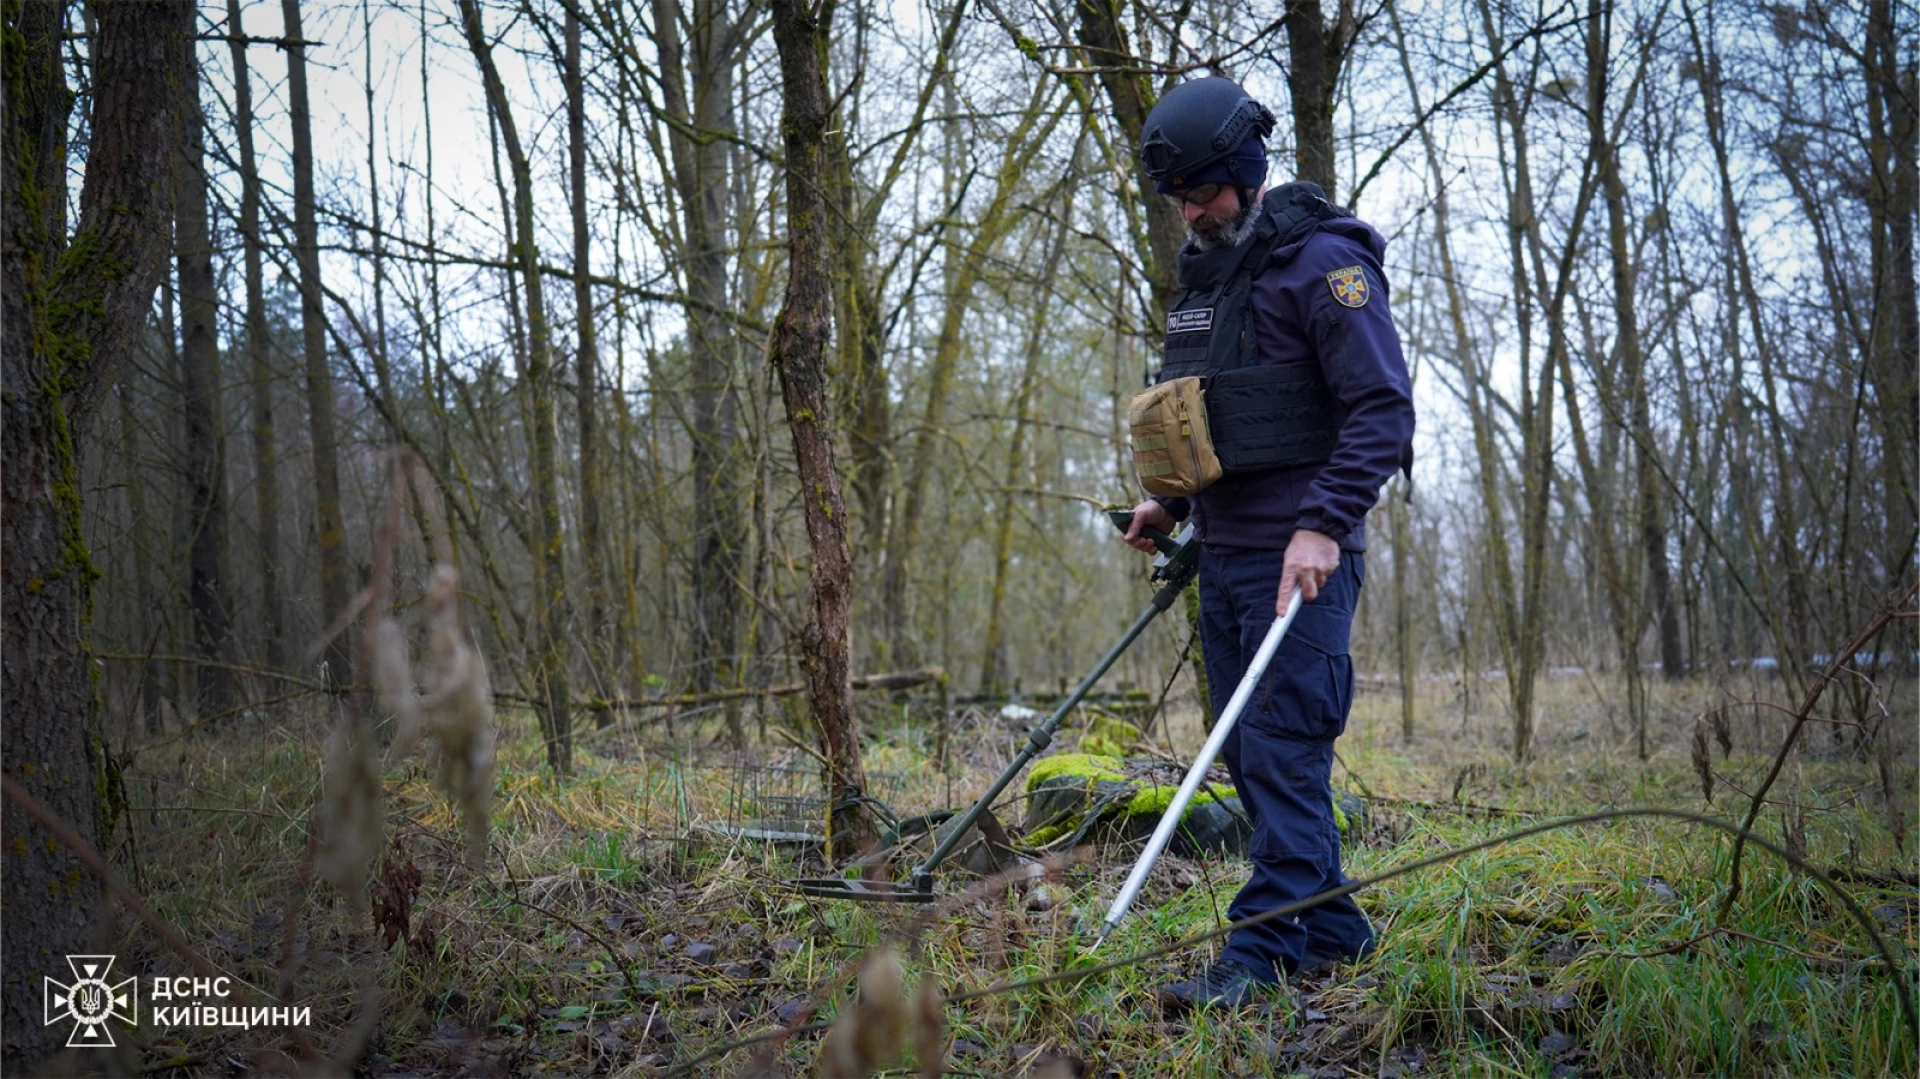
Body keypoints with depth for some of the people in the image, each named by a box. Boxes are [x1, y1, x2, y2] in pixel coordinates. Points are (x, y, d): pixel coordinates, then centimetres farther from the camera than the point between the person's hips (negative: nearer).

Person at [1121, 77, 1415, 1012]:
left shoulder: (1322, 261, -9)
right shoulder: (1200, 273, 17)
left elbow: (1383, 408, -16)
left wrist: (1323, 524, -24)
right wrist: (1170, 498, 14)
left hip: (1299, 554, -9)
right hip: (1222, 553, 9)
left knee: (1282, 747, -10)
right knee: (1251, 754, 10)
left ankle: (1261, 953, -8)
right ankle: (1331, 931, 20)